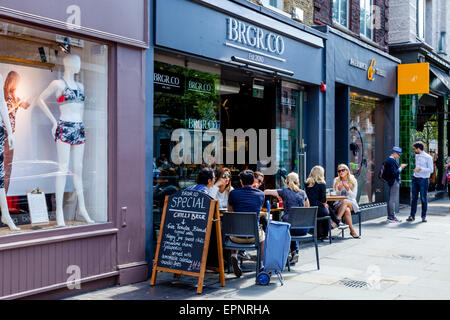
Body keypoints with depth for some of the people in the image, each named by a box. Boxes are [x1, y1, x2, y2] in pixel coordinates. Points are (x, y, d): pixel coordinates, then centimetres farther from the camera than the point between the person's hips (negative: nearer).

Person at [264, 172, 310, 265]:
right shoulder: (302, 193, 10)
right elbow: (307, 207, 28)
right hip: (304, 228, 3)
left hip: (292, 228, -3)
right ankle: (295, 252, 24)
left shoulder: (284, 192, 0)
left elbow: (266, 192, 10)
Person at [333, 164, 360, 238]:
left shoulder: (353, 181, 3)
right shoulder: (336, 181, 6)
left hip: (351, 203, 0)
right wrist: (339, 190, -17)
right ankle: (352, 231, -30)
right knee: (347, 211, -35)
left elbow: (354, 196, -2)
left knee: (345, 201, -37)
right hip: (339, 204, 0)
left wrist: (348, 189, -20)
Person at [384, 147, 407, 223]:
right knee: (393, 199, -8)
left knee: (390, 199, 14)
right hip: (394, 182, -11)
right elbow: (395, 173, -21)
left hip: (391, 182, 11)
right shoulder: (392, 161, -17)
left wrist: (400, 167, 13)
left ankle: (390, 216, 21)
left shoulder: (388, 160, 15)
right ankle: (392, 217, -6)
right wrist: (401, 167, -10)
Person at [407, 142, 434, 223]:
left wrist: (420, 169, -21)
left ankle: (424, 216, 11)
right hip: (415, 179, 6)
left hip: (423, 180, -6)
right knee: (414, 198, 4)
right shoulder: (416, 156, 11)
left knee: (423, 199, 2)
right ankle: (412, 215, 8)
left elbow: (431, 170, -13)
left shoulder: (428, 157, -9)